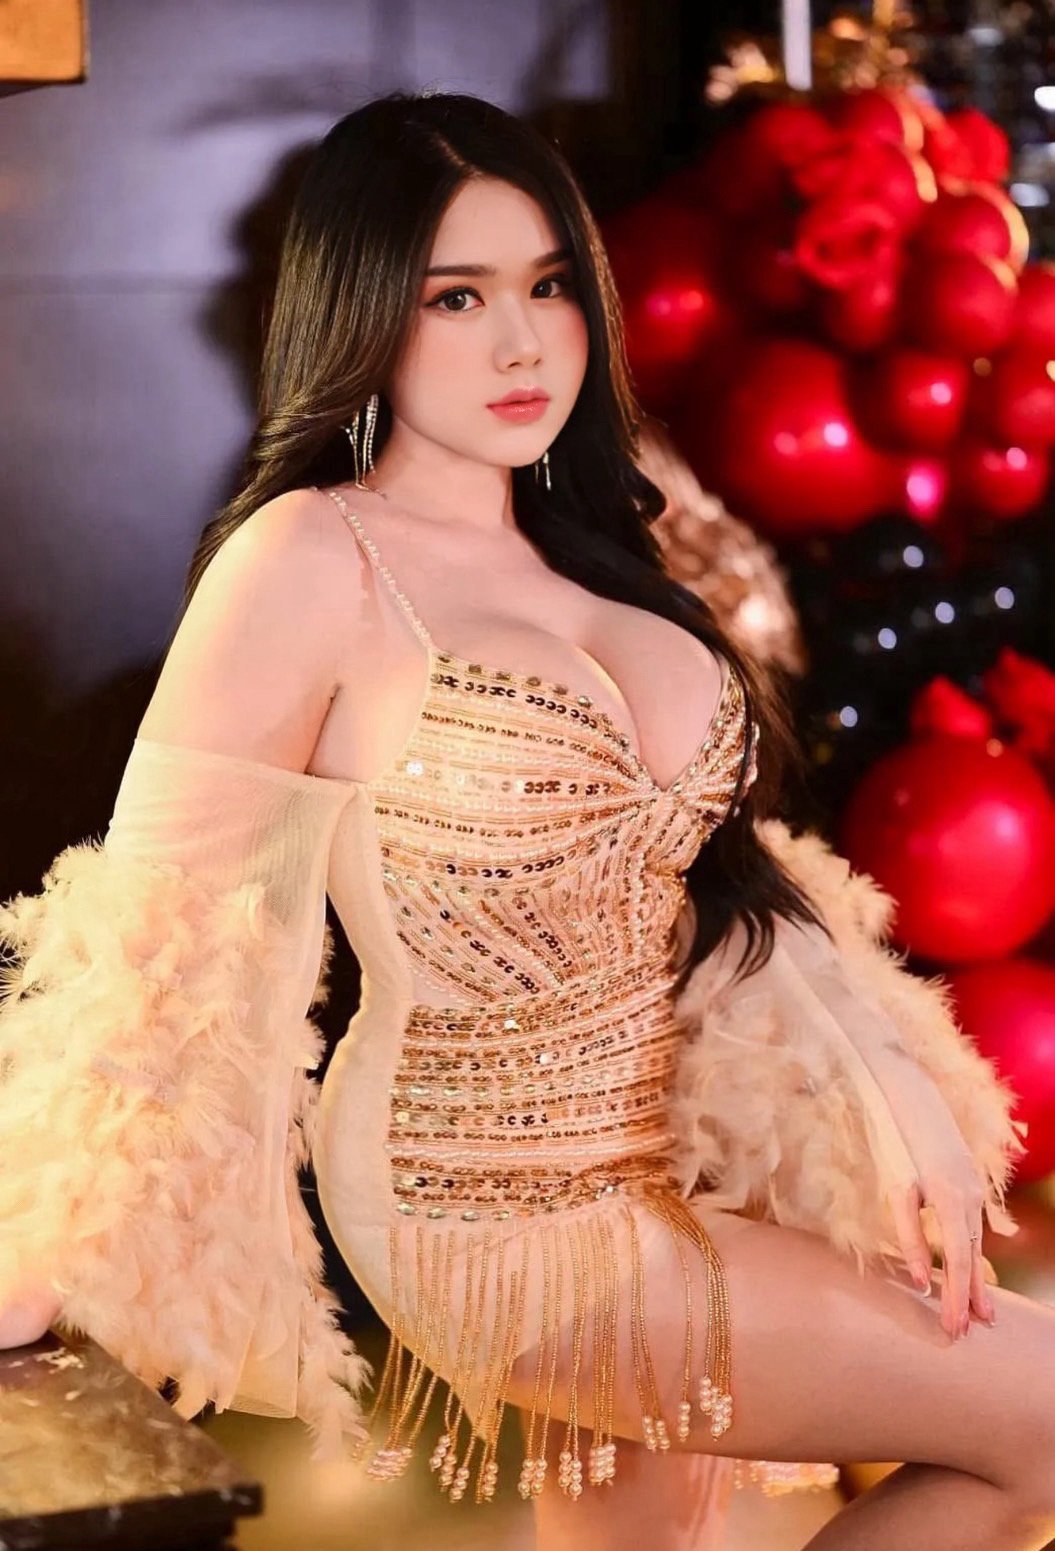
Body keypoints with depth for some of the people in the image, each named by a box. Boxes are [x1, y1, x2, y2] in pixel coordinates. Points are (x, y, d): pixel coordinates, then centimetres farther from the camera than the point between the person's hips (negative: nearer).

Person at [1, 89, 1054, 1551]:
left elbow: (728, 876, 9)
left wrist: (898, 1114, -1)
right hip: (493, 1207, -6)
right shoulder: (309, 564, -14)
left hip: (673, 1172, 7)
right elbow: (160, 925, -16)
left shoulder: (592, 550, 8)